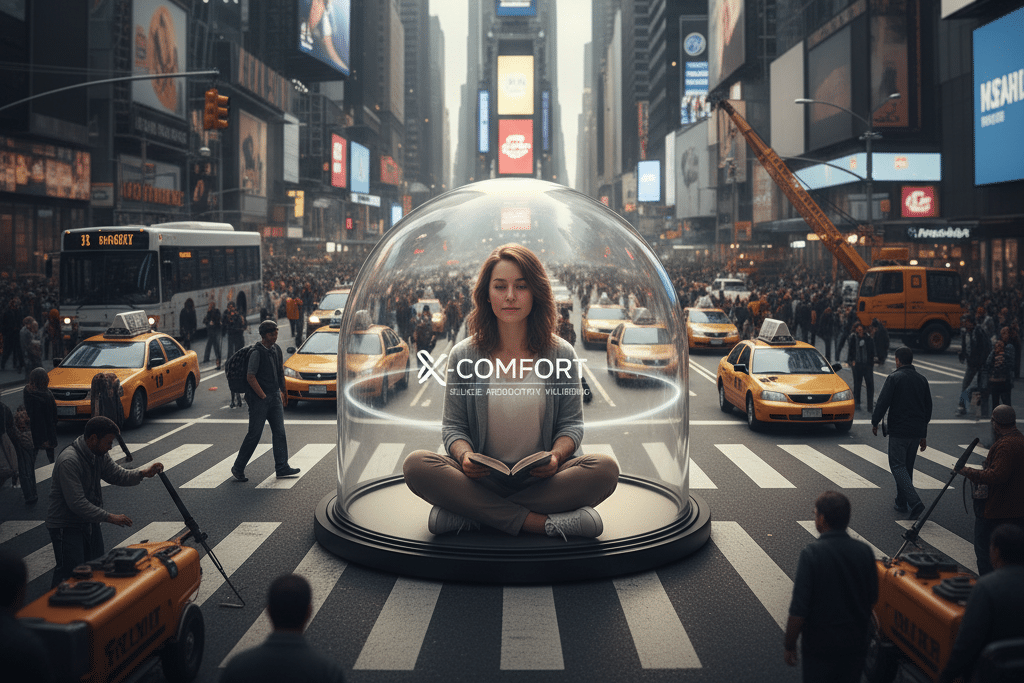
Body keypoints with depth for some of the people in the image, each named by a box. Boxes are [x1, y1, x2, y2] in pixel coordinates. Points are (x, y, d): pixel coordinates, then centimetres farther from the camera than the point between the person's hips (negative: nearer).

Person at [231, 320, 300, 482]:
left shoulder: (277, 349, 9)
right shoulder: (257, 352, -14)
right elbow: (250, 377, -17)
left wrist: (281, 392, 15)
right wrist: (263, 396, -14)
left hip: (275, 397, 7)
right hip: (259, 398, -7)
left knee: (280, 432, 4)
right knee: (254, 434, -3)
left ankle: (282, 467, 8)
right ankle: (238, 468, 9)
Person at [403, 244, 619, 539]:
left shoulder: (561, 354, 4)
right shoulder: (464, 355, 4)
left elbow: (571, 422, 7)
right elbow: (453, 425, 7)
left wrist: (556, 455, -15)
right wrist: (465, 456, -16)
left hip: (542, 479, 1)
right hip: (482, 479, 0)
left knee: (605, 469, -29)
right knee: (416, 465, -27)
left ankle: (467, 514, -26)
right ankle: (542, 522, -28)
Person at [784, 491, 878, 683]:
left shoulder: (811, 553, -22)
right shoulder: (864, 551, -6)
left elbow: (799, 610, -21)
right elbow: (873, 599, 7)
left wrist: (789, 645, -8)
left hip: (820, 646, -4)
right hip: (857, 643, 4)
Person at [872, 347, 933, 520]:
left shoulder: (894, 378, -10)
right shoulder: (922, 379, 11)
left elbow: (882, 402, -14)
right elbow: (928, 408, 16)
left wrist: (875, 423, 2)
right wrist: (923, 435, 22)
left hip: (898, 430, -6)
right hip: (917, 431, 6)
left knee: (898, 466, -3)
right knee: (907, 466, 17)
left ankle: (915, 501, -18)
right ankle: (901, 502, 25)